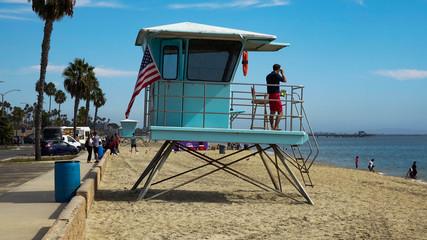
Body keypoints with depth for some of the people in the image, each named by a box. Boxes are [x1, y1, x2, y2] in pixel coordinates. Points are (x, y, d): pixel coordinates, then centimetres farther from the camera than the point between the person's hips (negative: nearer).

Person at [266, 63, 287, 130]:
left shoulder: (268, 76, 16)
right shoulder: (276, 75, -10)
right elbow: (284, 80, 0)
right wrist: (282, 73, 15)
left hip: (270, 95, 9)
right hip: (275, 95, -9)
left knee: (272, 112, 10)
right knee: (280, 112, -6)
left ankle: (272, 128, 9)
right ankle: (276, 127, -15)